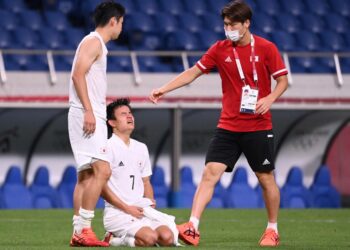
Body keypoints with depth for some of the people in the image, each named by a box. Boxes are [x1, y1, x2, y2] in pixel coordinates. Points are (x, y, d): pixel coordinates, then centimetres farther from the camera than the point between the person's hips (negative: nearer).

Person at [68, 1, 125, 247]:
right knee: (102, 170, -17)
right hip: (86, 115, -11)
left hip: (91, 116, 11)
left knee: (86, 175, 9)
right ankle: (83, 229, -20)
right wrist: (88, 111, -23)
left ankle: (78, 232, 9)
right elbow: (78, 74, -18)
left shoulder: (97, 44, 22)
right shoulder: (94, 42, -7)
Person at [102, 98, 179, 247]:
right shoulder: (108, 147, -5)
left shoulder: (141, 148, 18)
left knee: (167, 237, -18)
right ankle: (113, 239, -4)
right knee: (150, 238, -30)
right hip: (117, 212, -7)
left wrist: (150, 204, 3)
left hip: (141, 210, 7)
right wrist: (126, 208, -14)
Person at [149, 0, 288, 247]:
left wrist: (269, 98, -19)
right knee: (210, 173, -10)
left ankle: (272, 230, 22)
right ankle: (193, 228, -16)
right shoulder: (220, 49, 2)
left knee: (266, 178, 5)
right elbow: (193, 72, 6)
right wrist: (164, 89, -2)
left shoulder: (266, 48, -5)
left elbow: (283, 80, 0)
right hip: (228, 126, 2)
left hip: (259, 127, -2)